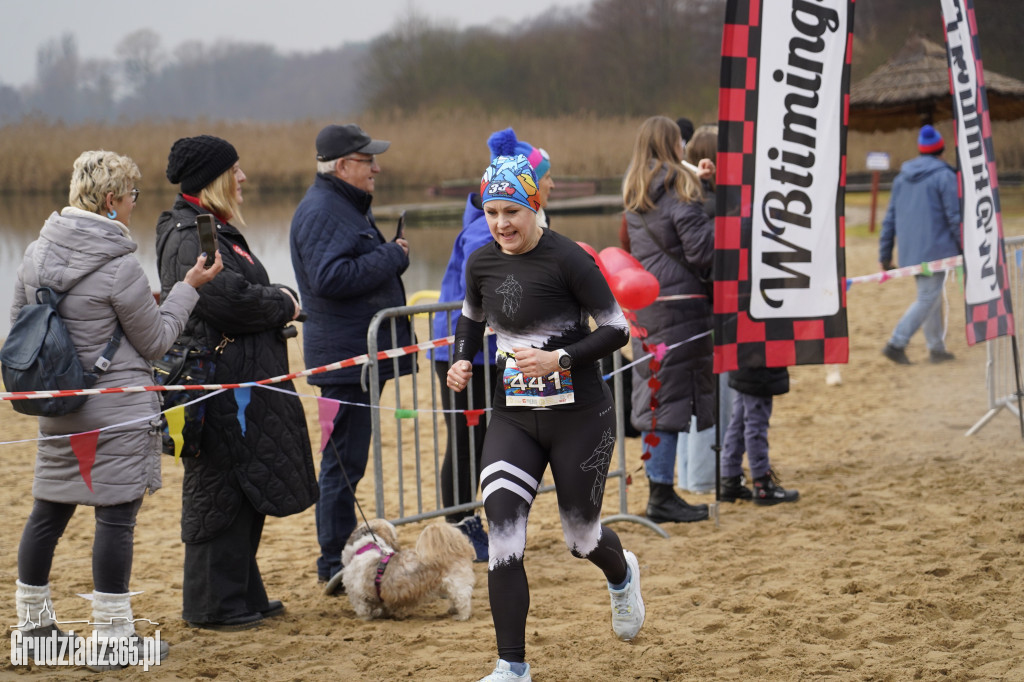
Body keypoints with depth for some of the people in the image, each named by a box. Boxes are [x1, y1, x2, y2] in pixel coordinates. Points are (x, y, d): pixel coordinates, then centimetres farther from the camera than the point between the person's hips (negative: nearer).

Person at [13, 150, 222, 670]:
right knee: (116, 515, -2)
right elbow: (155, 340, -7)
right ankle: (112, 638, 0)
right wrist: (188, 288, 3)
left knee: (48, 512, 14)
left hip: (58, 409, 7)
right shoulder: (119, 266, -17)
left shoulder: (37, 253, 4)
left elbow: (18, 325, 15)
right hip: (119, 411, -7)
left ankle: (33, 623, 25)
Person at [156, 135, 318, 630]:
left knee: (248, 491, 15)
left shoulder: (215, 230, 18)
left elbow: (247, 290, 23)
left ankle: (243, 595, 24)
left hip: (243, 381, 11)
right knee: (218, 491, -5)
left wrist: (277, 299, 3)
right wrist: (283, 304, -8)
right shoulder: (189, 237, -16)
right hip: (219, 383, -11)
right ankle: (212, 606, 2)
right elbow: (229, 298, -24)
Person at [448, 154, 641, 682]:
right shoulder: (482, 263, 1)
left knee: (580, 537, 10)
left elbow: (616, 329, -12)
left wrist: (559, 359, -23)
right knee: (502, 534, -12)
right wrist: (461, 362, 4)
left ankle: (622, 575, 49)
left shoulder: (567, 260, -16)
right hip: (513, 417, 4)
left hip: (580, 416, -4)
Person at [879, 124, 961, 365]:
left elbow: (890, 218, 12)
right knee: (928, 299, -4)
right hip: (935, 250, -7)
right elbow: (955, 217, -11)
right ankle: (897, 343, -14)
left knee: (930, 296, 18)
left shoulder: (901, 177, 11)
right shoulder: (944, 176, -8)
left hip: (909, 252, 7)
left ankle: (937, 348, 20)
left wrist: (885, 255, 15)